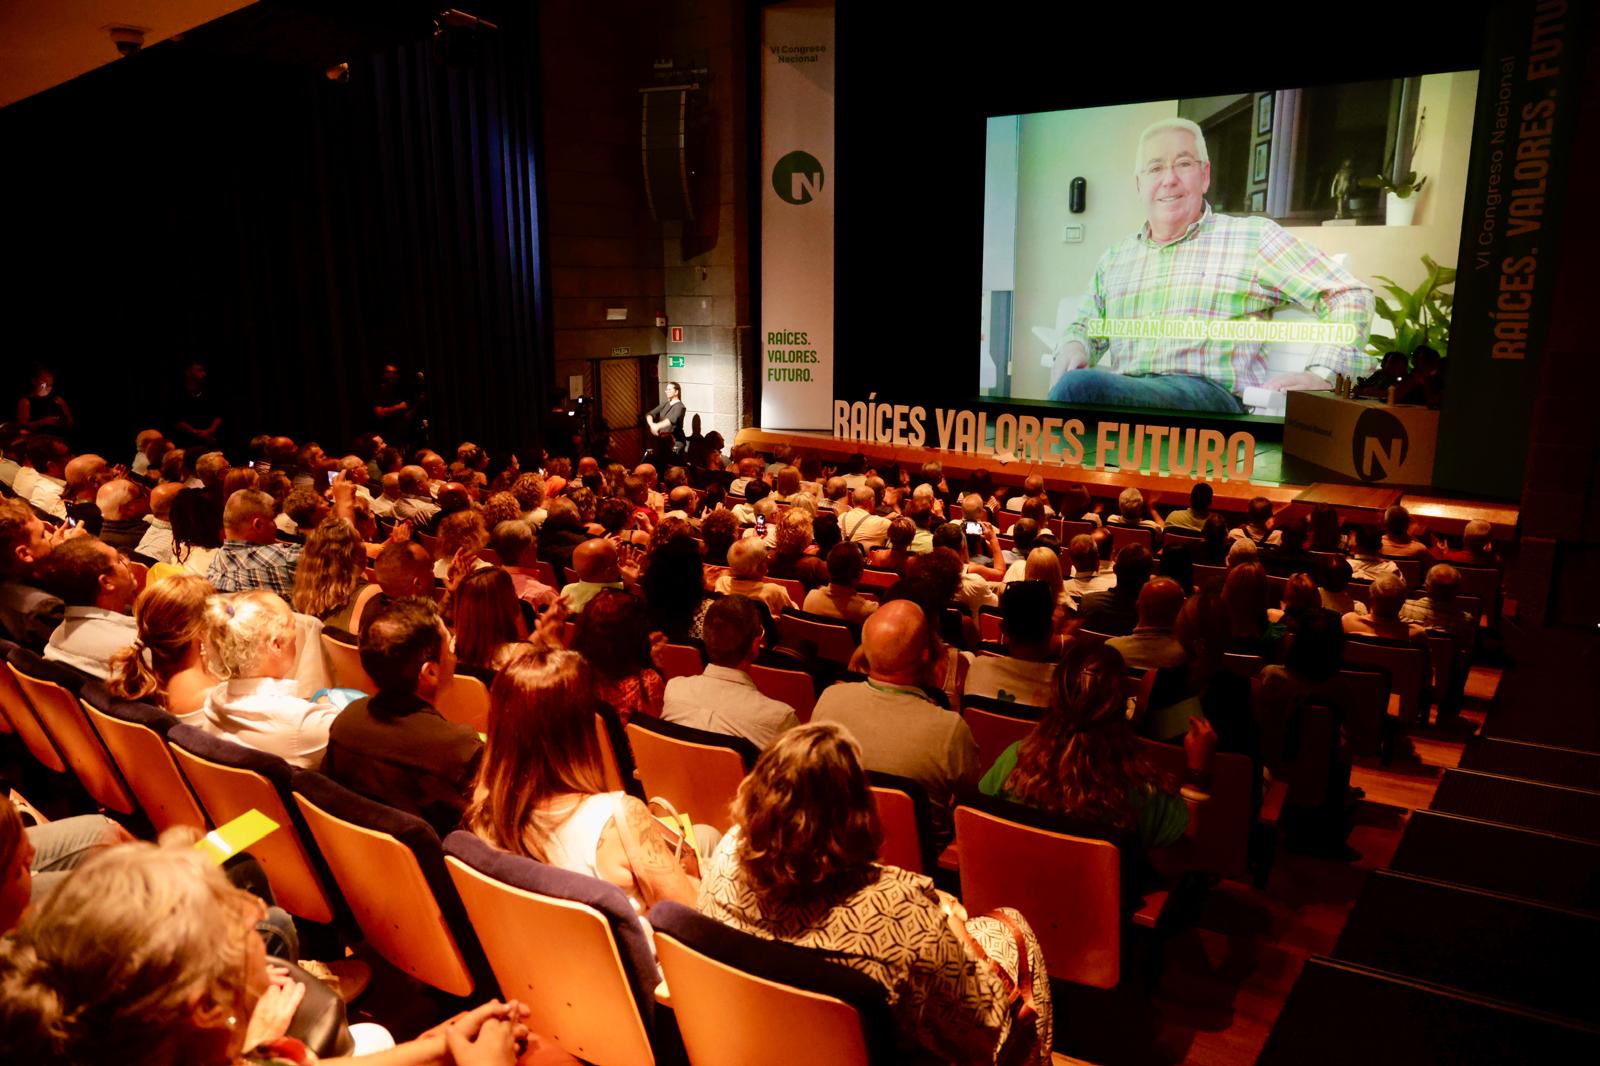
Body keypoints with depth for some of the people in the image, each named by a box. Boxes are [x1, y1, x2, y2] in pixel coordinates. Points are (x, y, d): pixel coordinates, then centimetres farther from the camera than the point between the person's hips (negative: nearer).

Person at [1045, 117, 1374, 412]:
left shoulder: (1254, 237, 11)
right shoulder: (1115, 257, 24)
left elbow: (1350, 297, 9)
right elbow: (1086, 326, 30)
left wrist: (1321, 375, -7)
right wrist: (1072, 347, 3)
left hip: (1209, 394, -4)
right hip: (1123, 390, 4)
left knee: (1081, 388, -34)